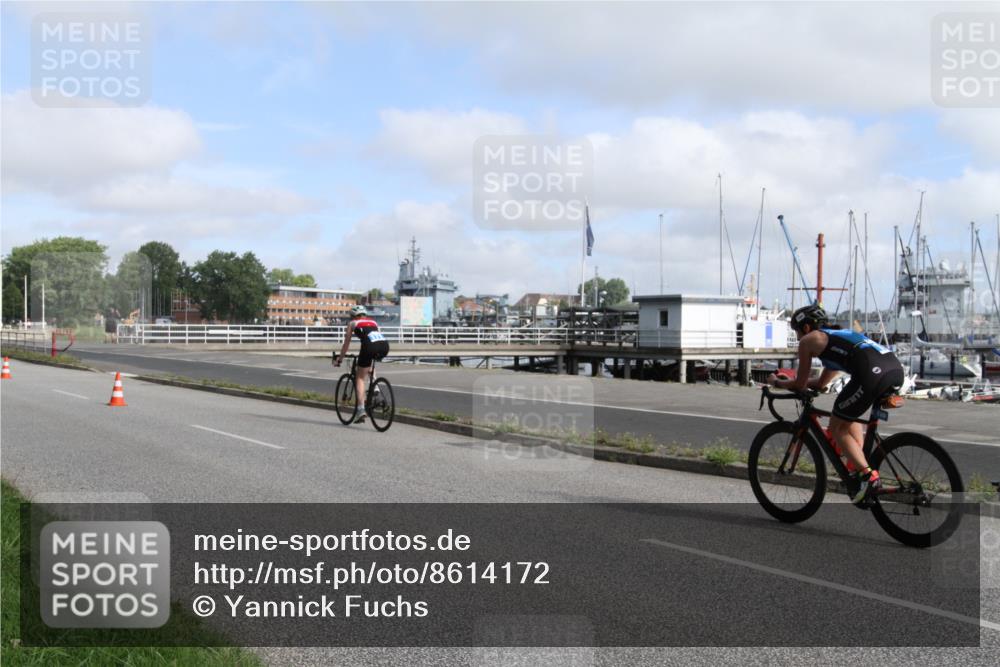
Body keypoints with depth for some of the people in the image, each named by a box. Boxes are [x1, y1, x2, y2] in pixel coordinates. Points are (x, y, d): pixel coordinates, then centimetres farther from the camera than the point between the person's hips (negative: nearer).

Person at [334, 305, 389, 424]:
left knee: (360, 378, 8)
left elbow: (346, 344, 27)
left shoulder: (352, 323, 24)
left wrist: (339, 359, 38)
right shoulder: (373, 322, 35)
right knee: (369, 364, 37)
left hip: (370, 346, -5)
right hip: (385, 346, 5)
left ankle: (361, 409, -2)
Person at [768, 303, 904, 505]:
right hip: (896, 369, 8)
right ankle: (858, 468, 23)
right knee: (850, 417, 30)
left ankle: (867, 475, -3)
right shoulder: (837, 336, 38)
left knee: (836, 427, 10)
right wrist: (791, 379, 54)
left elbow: (800, 386, 20)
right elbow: (821, 384, 46)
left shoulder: (808, 340, 16)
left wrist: (776, 381, 36)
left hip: (872, 373, -8)